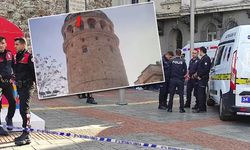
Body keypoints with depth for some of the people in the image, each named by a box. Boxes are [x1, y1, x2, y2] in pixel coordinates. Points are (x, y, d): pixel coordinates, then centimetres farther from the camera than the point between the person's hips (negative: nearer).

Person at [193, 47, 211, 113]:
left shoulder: (206, 58, -14)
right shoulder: (203, 58, 20)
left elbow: (206, 69, -22)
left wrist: (200, 76, -19)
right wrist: (197, 74, 14)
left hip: (203, 78, -11)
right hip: (201, 78, 11)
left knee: (200, 93, -11)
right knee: (202, 93, 14)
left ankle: (201, 108, -11)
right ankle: (203, 108, 20)